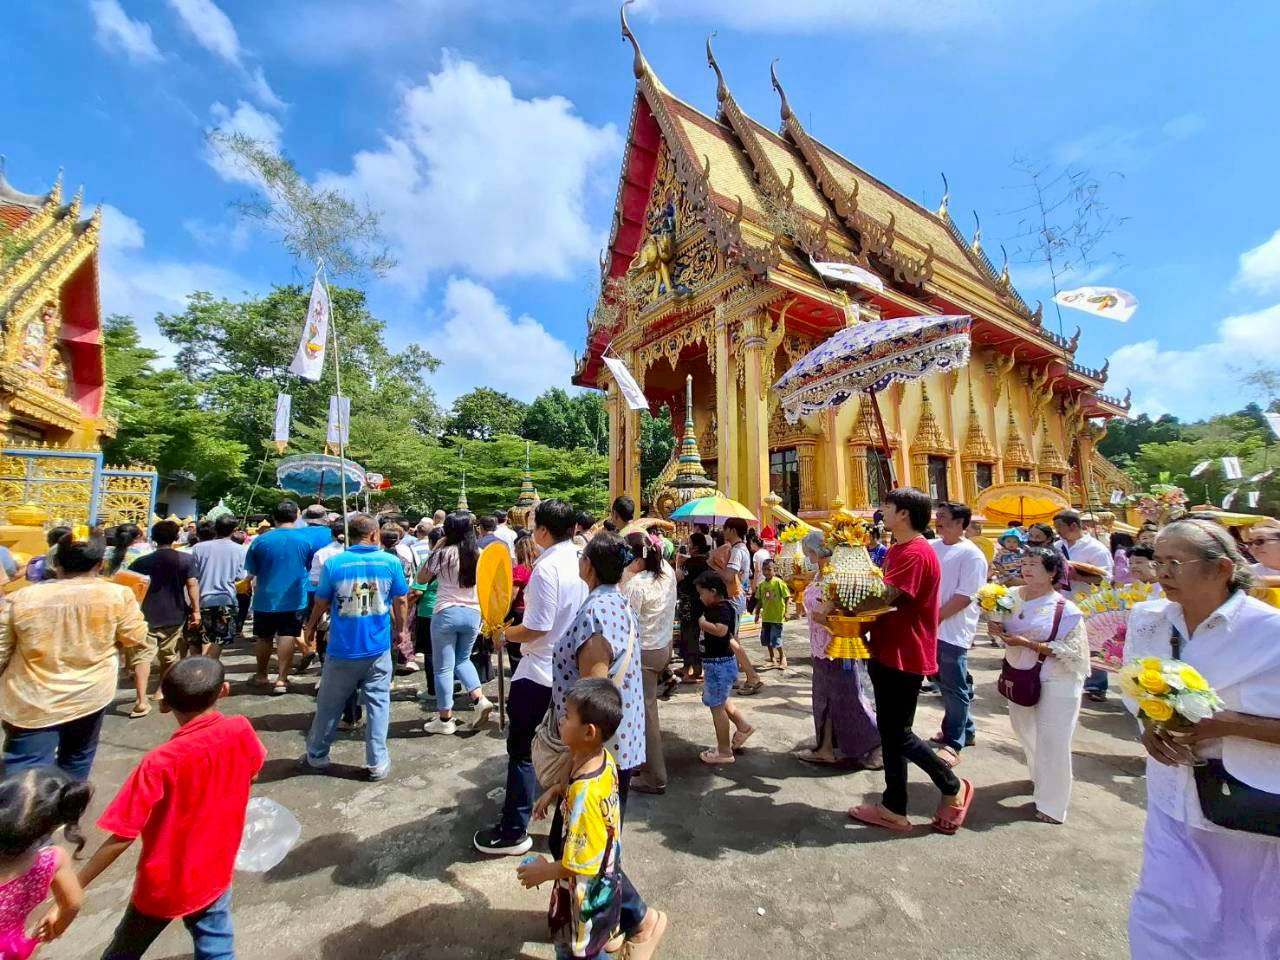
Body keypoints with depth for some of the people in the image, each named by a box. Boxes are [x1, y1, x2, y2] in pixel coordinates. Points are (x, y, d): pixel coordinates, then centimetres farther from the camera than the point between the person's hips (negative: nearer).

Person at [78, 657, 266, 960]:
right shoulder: (241, 731, -19)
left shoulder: (160, 763, -29)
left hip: (163, 884, -1)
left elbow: (121, 837, -23)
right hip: (214, 875, 2)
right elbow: (252, 774, 2)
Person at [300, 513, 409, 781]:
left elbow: (321, 603, 3)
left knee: (329, 705, 18)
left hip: (342, 648, 0)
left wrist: (311, 627, 23)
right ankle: (377, 763, 16)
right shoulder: (391, 562, -8)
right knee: (378, 703, 10)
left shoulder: (334, 563, -9)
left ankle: (316, 756, 35)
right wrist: (401, 628, 17)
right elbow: (400, 601, 0)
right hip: (378, 647, 0)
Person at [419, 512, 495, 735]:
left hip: (446, 614, -4)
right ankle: (480, 700, 10)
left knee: (444, 668, 9)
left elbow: (421, 578, 2)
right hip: (473, 613, 5)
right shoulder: (481, 555, 0)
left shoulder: (444, 553, -12)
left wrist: (435, 550, 2)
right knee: (462, 659, 25)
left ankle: (445, 720, 18)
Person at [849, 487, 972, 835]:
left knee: (898, 733, 2)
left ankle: (953, 787, 25)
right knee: (889, 731, 14)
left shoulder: (915, 553, -20)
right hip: (889, 653, 10)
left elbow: (882, 597, -27)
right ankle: (894, 809, 25)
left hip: (905, 656, -10)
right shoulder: (899, 549, 14)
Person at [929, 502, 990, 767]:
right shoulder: (930, 547, 7)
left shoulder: (971, 555, -12)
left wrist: (933, 618, -18)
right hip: (930, 628, 7)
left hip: (952, 631, -7)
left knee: (954, 688, 4)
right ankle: (964, 730, 36)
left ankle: (953, 743, 17)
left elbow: (964, 597, -18)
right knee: (945, 684, 18)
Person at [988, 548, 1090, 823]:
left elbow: (1071, 651, -21)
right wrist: (998, 630, -11)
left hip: (1056, 682, -6)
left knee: (1051, 742, 1)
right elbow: (1006, 629, 11)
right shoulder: (1013, 595, -3)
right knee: (1024, 731, 23)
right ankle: (1040, 778, 50)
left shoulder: (1066, 610, -17)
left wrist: (1028, 643, -26)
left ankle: (1052, 805, 20)